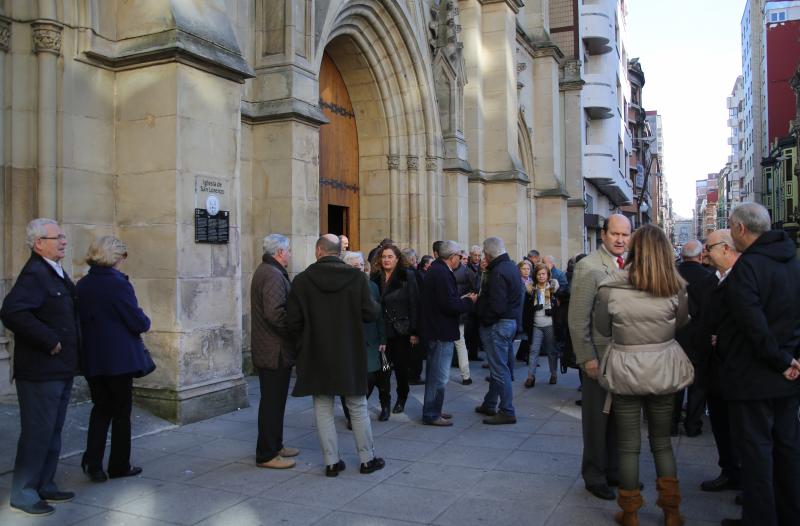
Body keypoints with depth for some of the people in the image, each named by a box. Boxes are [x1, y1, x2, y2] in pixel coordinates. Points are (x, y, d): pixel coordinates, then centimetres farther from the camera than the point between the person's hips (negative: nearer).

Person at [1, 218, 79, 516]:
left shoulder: (57, 273, 12)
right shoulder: (34, 274, -17)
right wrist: (50, 341, -24)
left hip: (61, 370, 10)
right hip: (40, 371, -10)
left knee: (52, 432, 18)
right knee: (37, 433, 0)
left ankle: (45, 486, 30)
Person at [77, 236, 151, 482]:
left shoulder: (82, 285, 3)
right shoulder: (118, 283, -17)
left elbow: (81, 318, 12)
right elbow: (138, 322, -16)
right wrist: (146, 322, 4)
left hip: (92, 359, 6)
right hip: (119, 358, -6)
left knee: (101, 409, 17)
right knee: (122, 411, 8)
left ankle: (92, 462, 8)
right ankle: (119, 466, 16)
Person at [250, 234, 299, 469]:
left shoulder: (264, 271, 15)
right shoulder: (273, 275, -19)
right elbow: (276, 313, -29)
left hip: (268, 350, 11)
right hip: (275, 352, -11)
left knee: (274, 400, 19)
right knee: (272, 402, -1)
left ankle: (274, 445, 31)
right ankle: (267, 454, 9)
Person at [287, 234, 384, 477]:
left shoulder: (301, 280, -9)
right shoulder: (357, 277, -10)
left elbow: (293, 322, -8)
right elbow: (371, 313, -9)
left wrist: (306, 339, 11)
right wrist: (377, 307, 14)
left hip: (316, 356, 0)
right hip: (350, 355, 0)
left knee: (323, 409, 12)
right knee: (357, 407, 14)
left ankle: (332, 461, 16)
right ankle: (367, 458, 22)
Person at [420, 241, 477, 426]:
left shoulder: (436, 270, 12)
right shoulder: (443, 274, -20)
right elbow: (450, 305, -25)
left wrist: (461, 299, 11)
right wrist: (469, 301, -10)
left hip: (434, 330, 11)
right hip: (442, 332, -11)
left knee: (435, 373, 19)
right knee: (439, 375, -1)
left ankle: (432, 411, 29)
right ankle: (431, 415, 7)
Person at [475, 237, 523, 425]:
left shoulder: (498, 272, -21)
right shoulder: (511, 266, 10)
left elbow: (496, 307, -27)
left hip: (498, 324, -10)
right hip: (511, 322, 10)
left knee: (500, 369, -2)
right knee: (499, 366, 17)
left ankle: (507, 412, 5)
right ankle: (489, 405, 29)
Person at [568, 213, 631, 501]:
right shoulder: (588, 266, -14)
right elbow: (577, 318, -16)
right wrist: (587, 357, -18)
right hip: (600, 354, -6)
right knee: (597, 417, 7)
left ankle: (614, 470, 34)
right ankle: (594, 475, 23)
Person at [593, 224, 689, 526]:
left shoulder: (610, 287, -14)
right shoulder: (676, 287, -9)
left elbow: (602, 329, -2)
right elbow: (681, 324, 6)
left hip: (626, 370, -2)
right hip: (664, 370, 2)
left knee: (628, 445, 11)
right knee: (662, 441, 18)